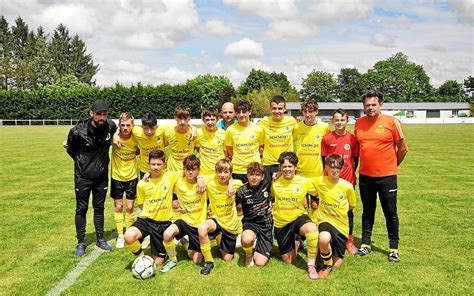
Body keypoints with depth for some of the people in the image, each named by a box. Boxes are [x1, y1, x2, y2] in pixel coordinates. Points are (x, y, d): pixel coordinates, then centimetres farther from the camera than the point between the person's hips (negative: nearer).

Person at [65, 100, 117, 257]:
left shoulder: (111, 126, -14)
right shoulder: (78, 131, -21)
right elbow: (70, 148, 0)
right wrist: (81, 161, 2)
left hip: (102, 175, 3)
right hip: (83, 176, -2)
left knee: (99, 208, 13)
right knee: (81, 209, 6)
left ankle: (100, 239, 25)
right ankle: (80, 243, 18)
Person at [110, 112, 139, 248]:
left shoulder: (136, 138, -16)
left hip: (132, 176, 0)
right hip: (117, 176, 0)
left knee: (129, 207, 6)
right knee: (118, 206, 8)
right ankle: (120, 236, 22)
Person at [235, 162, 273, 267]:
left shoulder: (267, 185, -4)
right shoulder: (242, 191, -9)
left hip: (266, 225, 1)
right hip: (250, 223, -1)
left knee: (260, 263, -10)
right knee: (247, 239, -40)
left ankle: (258, 249, 27)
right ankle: (249, 254, -2)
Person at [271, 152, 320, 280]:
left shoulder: (304, 182, -8)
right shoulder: (275, 182, -4)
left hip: (298, 217, -2)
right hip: (280, 222, 2)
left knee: (312, 229, -40)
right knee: (289, 261, 8)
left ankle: (311, 266, -23)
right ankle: (294, 242, 41)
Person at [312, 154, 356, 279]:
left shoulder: (347, 186, -9)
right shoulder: (319, 181, -8)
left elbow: (351, 205, 8)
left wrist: (338, 211, 1)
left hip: (341, 224, 1)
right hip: (324, 220, -1)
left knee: (337, 264, 6)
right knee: (324, 239, -38)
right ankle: (327, 265, -9)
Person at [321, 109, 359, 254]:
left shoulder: (352, 139, 1)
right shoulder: (327, 139, -1)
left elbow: (355, 160, 9)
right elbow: (323, 159, 5)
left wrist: (351, 172, 1)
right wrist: (329, 172, 1)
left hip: (348, 180, 1)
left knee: (348, 210, 9)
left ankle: (349, 241, 22)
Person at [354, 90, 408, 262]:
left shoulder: (392, 122, -9)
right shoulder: (359, 123, 3)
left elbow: (403, 149, -2)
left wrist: (391, 166, 6)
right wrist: (361, 165, 12)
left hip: (387, 176, -3)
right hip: (365, 176, 4)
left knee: (390, 213, 6)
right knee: (367, 211, 15)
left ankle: (394, 248, 18)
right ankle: (365, 244, 27)